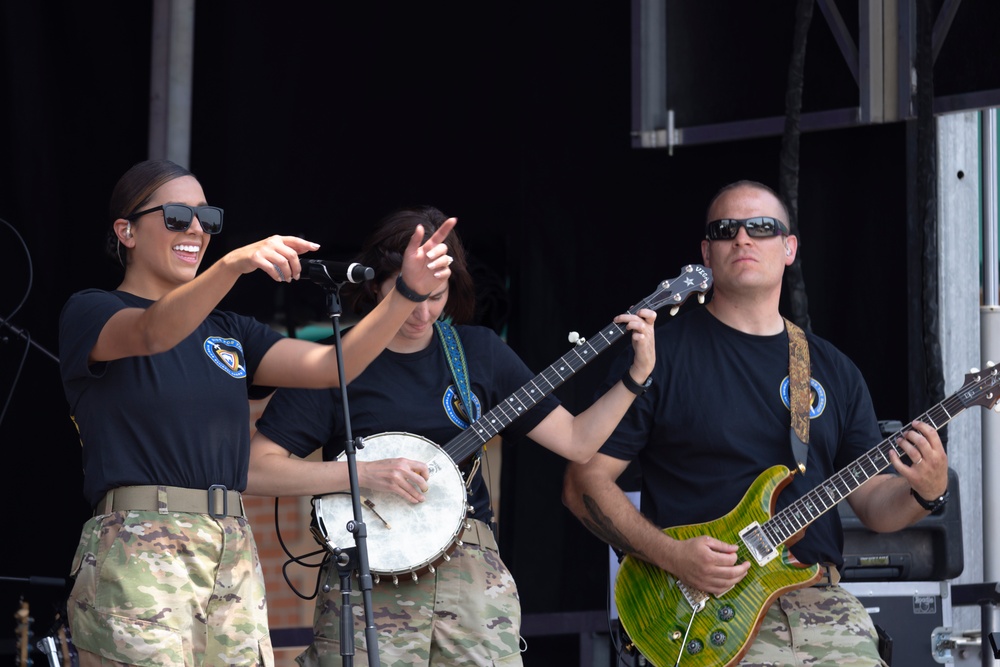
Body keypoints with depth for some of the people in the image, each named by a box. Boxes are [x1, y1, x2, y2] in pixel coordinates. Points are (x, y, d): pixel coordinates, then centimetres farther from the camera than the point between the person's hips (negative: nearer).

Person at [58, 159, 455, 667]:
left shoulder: (227, 332, 20)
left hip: (234, 553, 6)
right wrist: (234, 265, -38)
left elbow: (332, 365, 7)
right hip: (138, 548, -6)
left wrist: (407, 292, -8)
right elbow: (153, 334, -21)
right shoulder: (89, 312, 2)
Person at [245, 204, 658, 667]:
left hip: (474, 574, 3)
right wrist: (364, 474, -16)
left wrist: (637, 375, 0)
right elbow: (255, 470, -8)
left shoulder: (479, 351, 10)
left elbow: (576, 442, 10)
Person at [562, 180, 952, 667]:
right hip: (705, 607, -4)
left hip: (819, 603, 4)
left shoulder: (833, 370, 17)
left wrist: (926, 492, -5)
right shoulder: (661, 354, 3)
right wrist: (669, 555, -12)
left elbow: (872, 503, 17)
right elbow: (585, 481, 1)